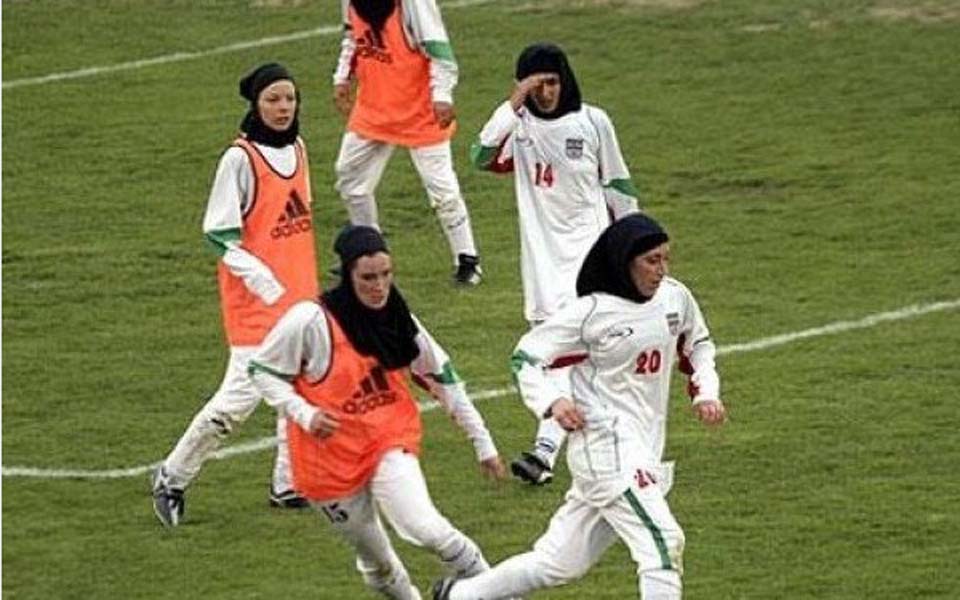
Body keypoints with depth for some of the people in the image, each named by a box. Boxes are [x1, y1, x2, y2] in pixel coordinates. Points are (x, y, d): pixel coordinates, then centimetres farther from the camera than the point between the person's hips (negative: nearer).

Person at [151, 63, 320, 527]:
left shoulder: (296, 149, 9)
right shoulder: (241, 158, -14)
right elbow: (219, 235, -14)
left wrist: (308, 287, 17)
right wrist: (268, 286, -20)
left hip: (298, 294, 8)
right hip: (255, 298, -8)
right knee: (243, 393, -10)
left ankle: (289, 484, 20)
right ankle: (173, 478, 3)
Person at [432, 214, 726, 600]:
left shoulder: (675, 297, 5)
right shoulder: (592, 311, -12)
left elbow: (697, 345, 25)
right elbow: (526, 355, -6)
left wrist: (706, 392, 8)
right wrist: (552, 401, -23)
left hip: (645, 450, 7)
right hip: (606, 447, -7)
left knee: (559, 563, 11)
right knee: (662, 542, -19)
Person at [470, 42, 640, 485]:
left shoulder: (592, 122, -2)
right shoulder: (519, 124, 1)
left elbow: (617, 184, 7)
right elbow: (483, 157, -17)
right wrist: (514, 104, -22)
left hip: (587, 246, -3)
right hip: (541, 250, 3)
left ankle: (546, 450, -24)